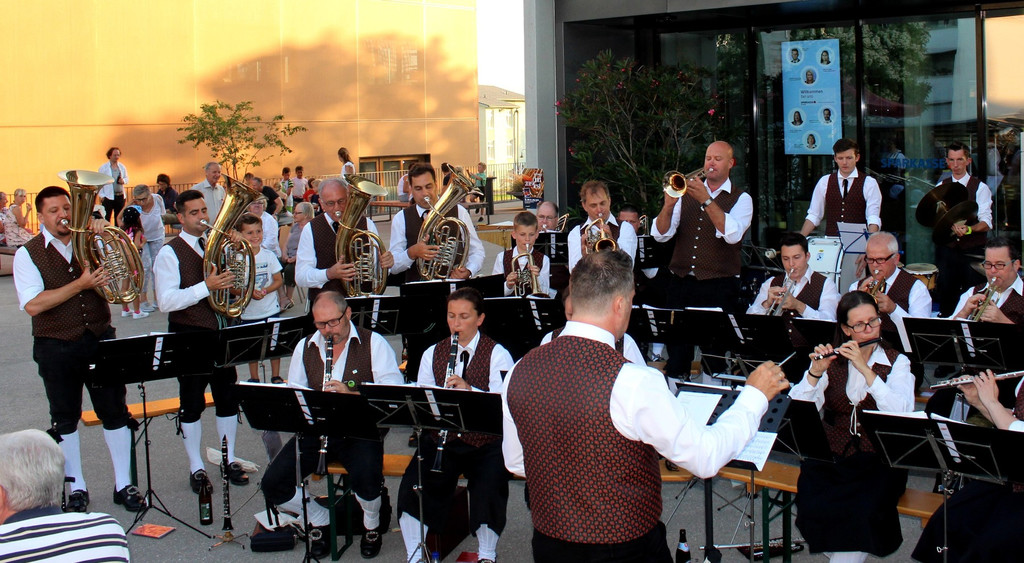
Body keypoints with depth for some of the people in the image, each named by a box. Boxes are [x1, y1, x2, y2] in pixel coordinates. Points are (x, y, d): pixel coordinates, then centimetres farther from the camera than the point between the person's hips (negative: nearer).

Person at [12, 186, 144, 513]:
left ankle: (124, 485, 16)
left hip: (100, 340, 2)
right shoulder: (28, 254, -5)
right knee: (65, 421, 9)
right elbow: (33, 305, -17)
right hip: (56, 348, -2)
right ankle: (77, 488, 22)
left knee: (115, 414, 5)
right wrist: (80, 284, -23)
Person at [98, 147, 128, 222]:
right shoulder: (103, 167, -1)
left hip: (120, 196, 4)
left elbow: (126, 179, 19)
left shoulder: (122, 167, 12)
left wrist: (123, 181, -6)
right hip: (108, 196, -4)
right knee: (107, 217, -4)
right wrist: (101, 195, -10)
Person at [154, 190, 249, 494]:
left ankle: (229, 460, 20)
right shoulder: (170, 253, -9)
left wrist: (229, 283, -2)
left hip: (219, 331, 5)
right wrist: (206, 286, -27)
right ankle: (196, 468, 13)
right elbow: (166, 302, -19)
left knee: (228, 397, 8)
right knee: (192, 403, 4)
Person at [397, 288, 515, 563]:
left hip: (485, 440, -3)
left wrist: (470, 390, -27)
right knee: (412, 487, -21)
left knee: (489, 491, -28)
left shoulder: (497, 355, -1)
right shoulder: (432, 353, 13)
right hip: (442, 437, 3)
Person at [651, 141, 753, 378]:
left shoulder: (741, 199, 3)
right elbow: (661, 235, 2)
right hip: (681, 282, 3)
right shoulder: (686, 192, 11)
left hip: (719, 286, -3)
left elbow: (733, 234, -17)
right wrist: (669, 205, -15)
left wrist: (706, 200, -22)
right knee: (677, 352, 5)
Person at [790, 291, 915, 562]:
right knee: (814, 507, -27)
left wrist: (865, 369, -20)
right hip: (831, 457, 2)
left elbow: (902, 414, -16)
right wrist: (815, 374, -17)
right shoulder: (830, 361, 9)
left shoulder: (897, 363, 4)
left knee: (862, 511, -31)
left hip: (878, 461, -2)